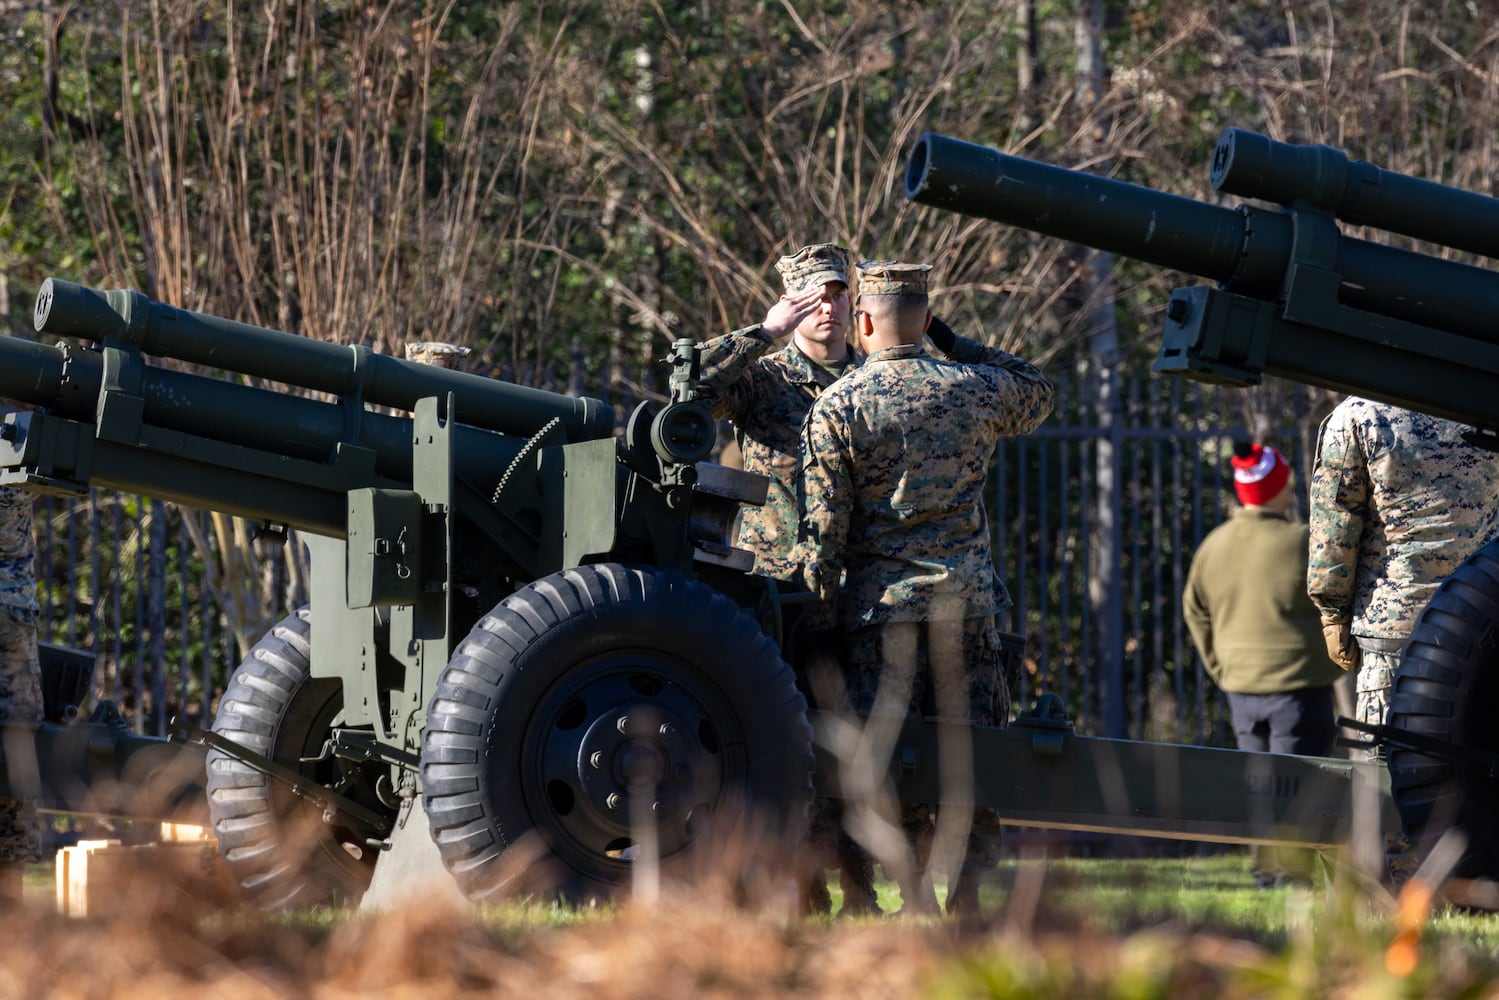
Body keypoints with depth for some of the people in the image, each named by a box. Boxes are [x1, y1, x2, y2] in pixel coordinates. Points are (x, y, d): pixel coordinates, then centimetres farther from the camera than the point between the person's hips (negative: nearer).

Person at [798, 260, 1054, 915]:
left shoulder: (835, 407, -3)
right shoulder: (975, 390, 3)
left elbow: (823, 526, -5)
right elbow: (1038, 394, 26)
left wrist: (815, 608, 4)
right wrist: (953, 342, 22)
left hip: (879, 596, -2)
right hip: (966, 592, 2)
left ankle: (916, 899, 0)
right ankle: (967, 882, -1)